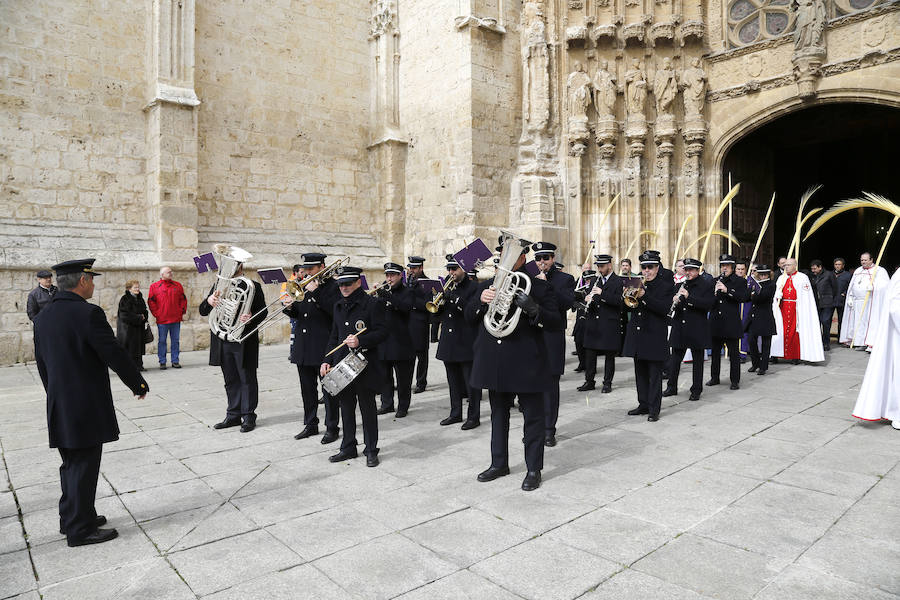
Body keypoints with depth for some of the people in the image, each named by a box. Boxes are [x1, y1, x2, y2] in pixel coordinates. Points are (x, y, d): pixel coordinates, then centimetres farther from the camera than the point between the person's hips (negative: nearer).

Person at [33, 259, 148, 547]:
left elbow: (41, 361, 14)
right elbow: (114, 355, -17)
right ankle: (80, 529, 13)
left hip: (59, 407, 8)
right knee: (84, 467, 3)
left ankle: (71, 518, 33)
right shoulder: (88, 313, -18)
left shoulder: (43, 315, 7)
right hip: (87, 407, -8)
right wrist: (138, 384, -4)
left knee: (72, 465, 20)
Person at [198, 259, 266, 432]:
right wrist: (209, 301, -14)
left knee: (247, 380, 3)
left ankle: (248, 416, 11)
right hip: (223, 341, 5)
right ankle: (233, 415, 22)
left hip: (244, 341, -5)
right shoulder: (219, 285, 13)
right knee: (231, 381, 13)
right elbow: (203, 311, 9)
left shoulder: (252, 286, -1)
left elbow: (262, 312, -4)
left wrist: (251, 319, -26)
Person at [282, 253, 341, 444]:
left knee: (328, 389, 1)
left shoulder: (333, 286, -6)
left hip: (324, 346, -7)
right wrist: (289, 307, -5)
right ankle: (310, 425, 27)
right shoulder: (303, 286, 14)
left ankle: (332, 427, 11)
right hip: (303, 347, 7)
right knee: (307, 388, 14)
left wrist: (315, 292, -21)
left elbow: (334, 310, -21)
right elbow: (297, 314, 17)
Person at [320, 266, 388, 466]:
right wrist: (327, 361, 9)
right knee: (346, 408, 13)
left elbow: (382, 332, -12)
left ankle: (371, 450, 14)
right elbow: (334, 337, 18)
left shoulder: (372, 304, -7)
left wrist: (360, 341, -26)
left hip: (364, 365, -6)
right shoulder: (338, 306, 14)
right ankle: (348, 448, 25)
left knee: (367, 408, 3)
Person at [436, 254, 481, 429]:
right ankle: (456, 413, 27)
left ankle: (473, 416, 10)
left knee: (471, 381, 0)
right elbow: (438, 313, 13)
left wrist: (455, 298, -24)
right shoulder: (448, 288, 14)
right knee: (453, 381, 15)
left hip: (467, 342, -7)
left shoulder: (473, 287, -7)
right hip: (449, 342, 7)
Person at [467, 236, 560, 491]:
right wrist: (480, 300, -11)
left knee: (533, 415, 4)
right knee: (498, 414, 17)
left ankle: (534, 469, 18)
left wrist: (533, 309, -27)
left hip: (526, 362, -4)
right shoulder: (488, 284, 12)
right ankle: (499, 463, 31)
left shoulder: (539, 286, -2)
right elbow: (469, 316, 10)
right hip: (494, 362, 5)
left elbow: (555, 321, -8)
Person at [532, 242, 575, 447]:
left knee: (551, 384, 1)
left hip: (552, 339, -3)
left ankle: (549, 430, 11)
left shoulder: (565, 279, 3)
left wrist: (546, 285, -19)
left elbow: (568, 303, -13)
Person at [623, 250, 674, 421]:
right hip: (637, 335, 5)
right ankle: (643, 405, 25)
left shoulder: (666, 285, -4)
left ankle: (654, 409, 7)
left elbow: (665, 309, -18)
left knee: (655, 375, 0)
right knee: (640, 373, 14)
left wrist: (644, 296, -25)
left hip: (655, 335, -5)